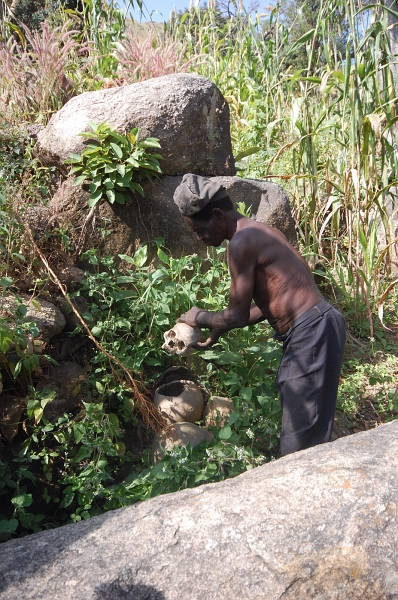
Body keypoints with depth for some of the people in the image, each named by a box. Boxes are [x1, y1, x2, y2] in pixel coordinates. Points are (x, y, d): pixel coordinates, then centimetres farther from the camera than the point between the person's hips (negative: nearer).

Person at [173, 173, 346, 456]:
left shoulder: (241, 243, -16)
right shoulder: (257, 232, 14)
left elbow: (237, 316, -13)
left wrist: (201, 317, 6)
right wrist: (219, 329, 19)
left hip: (311, 331, -10)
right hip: (316, 326, 10)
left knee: (299, 435, 0)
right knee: (308, 426, 21)